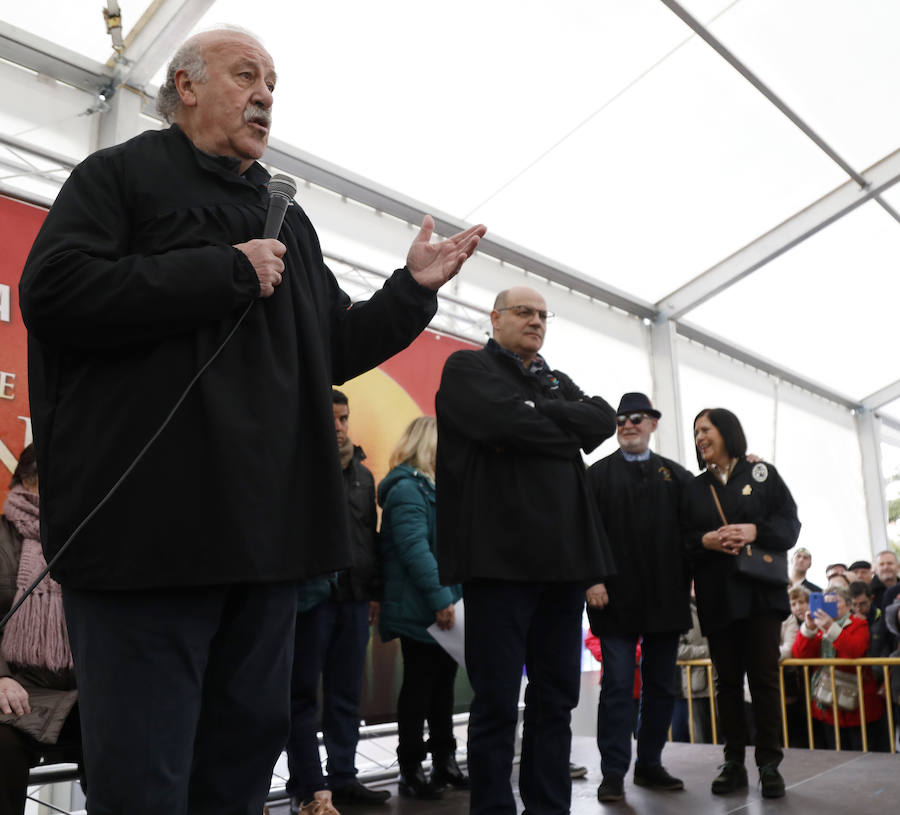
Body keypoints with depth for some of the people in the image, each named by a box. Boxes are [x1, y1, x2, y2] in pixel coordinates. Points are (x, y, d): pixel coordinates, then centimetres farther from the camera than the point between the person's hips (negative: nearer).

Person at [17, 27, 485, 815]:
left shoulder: (286, 217, 23)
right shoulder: (122, 174, 4)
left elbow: (333, 349, 23)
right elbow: (55, 292, -14)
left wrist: (412, 290, 9)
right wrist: (229, 271, -11)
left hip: (267, 534, 7)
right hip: (150, 532, -6)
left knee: (246, 749, 15)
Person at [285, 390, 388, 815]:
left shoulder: (362, 474, 15)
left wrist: (374, 591, 16)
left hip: (354, 600, 6)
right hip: (311, 598, -5)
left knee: (346, 695, 12)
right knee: (303, 695, 3)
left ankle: (343, 778, 22)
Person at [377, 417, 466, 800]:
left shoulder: (432, 486, 18)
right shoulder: (407, 488, -14)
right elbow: (415, 549, -24)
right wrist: (440, 599, -26)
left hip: (443, 609, 9)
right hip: (420, 611, -9)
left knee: (443, 685, 15)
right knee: (418, 687, 0)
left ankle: (445, 761, 26)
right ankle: (410, 771, 12)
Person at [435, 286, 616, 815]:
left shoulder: (558, 382, 23)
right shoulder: (468, 368, 4)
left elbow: (604, 419, 5)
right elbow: (507, 422, -16)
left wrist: (539, 413, -6)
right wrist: (568, 430, -1)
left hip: (563, 561, 6)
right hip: (501, 558, -6)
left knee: (557, 697, 11)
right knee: (497, 700, 1)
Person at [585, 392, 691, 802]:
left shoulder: (676, 475, 11)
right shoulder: (598, 473, 4)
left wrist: (690, 578, -3)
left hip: (666, 597, 3)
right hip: (617, 599, -3)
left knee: (661, 686, 11)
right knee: (617, 686, -1)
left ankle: (650, 764, 23)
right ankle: (613, 772, 6)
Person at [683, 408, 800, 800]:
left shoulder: (763, 473, 7)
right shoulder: (693, 487, 13)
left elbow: (790, 522, 1)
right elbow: (683, 540, 9)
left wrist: (755, 531, -16)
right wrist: (706, 540, -12)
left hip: (760, 590, -2)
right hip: (716, 594, 2)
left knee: (764, 676, -3)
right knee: (727, 679, 4)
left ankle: (769, 764, 6)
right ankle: (733, 763, 10)